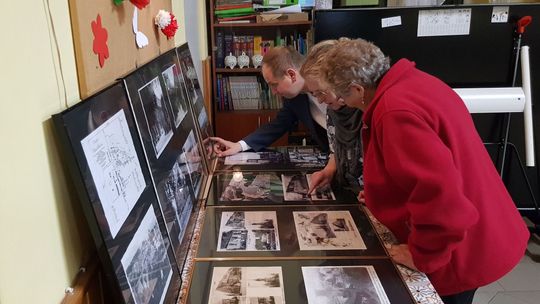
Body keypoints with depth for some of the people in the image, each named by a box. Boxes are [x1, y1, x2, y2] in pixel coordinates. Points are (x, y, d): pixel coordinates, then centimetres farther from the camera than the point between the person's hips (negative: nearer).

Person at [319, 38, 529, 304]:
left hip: (458, 254, -9)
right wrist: (383, 193, 15)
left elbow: (440, 191, -36)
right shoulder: (412, 82, 3)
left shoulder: (396, 112, -29)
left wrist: (422, 255, -23)